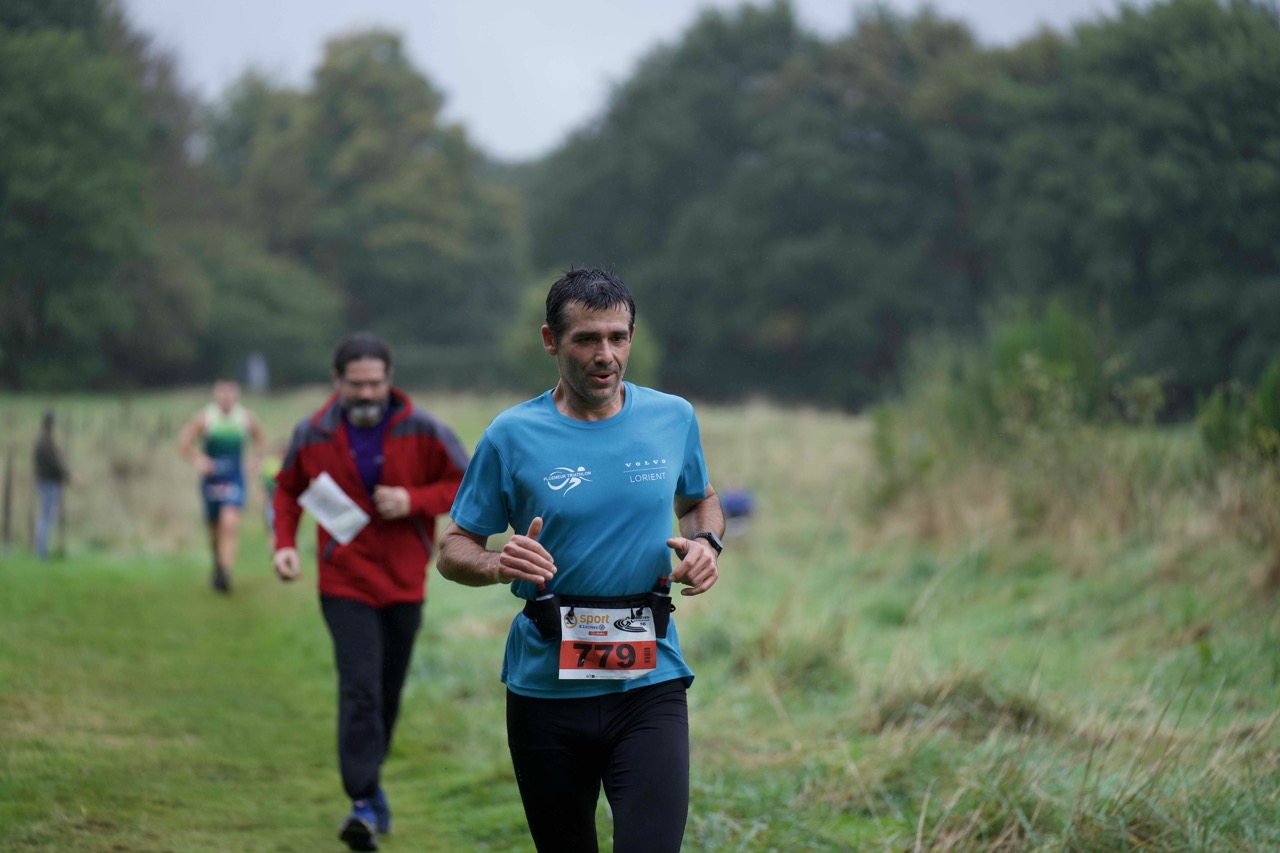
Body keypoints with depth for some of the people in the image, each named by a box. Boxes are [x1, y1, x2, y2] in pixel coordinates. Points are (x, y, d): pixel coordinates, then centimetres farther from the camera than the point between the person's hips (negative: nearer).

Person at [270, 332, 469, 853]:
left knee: (388, 694, 13)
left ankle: (367, 779, 35)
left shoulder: (422, 432, -8)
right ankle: (365, 802, -18)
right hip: (345, 584, -2)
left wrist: (413, 500, -17)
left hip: (404, 584, 2)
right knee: (360, 688, -17)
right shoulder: (312, 435, -4)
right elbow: (288, 488, 14)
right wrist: (284, 543, -1)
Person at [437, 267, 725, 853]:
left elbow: (700, 500, 23)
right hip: (545, 688, 0)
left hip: (648, 681, 0)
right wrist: (498, 566, -20)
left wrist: (705, 543, 0)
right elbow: (453, 550, 3)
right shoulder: (512, 435, -2)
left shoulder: (673, 418, 4)